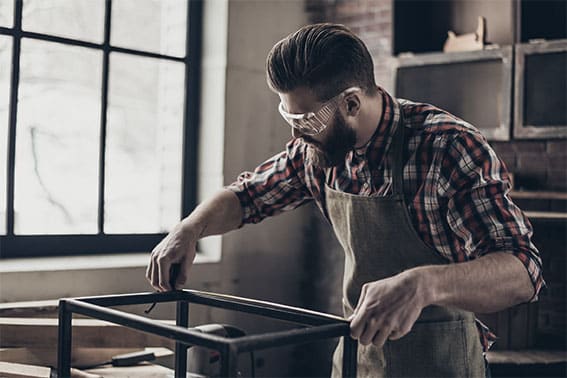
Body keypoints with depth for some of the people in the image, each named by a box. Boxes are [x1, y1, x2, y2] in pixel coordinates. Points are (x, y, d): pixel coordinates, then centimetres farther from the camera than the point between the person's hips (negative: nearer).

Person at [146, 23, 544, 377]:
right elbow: (247, 194, 11)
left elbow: (523, 272, -30)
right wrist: (190, 228, -9)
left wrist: (423, 284, -48)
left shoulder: (450, 148, -24)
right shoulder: (318, 150, -5)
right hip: (358, 346, 6)